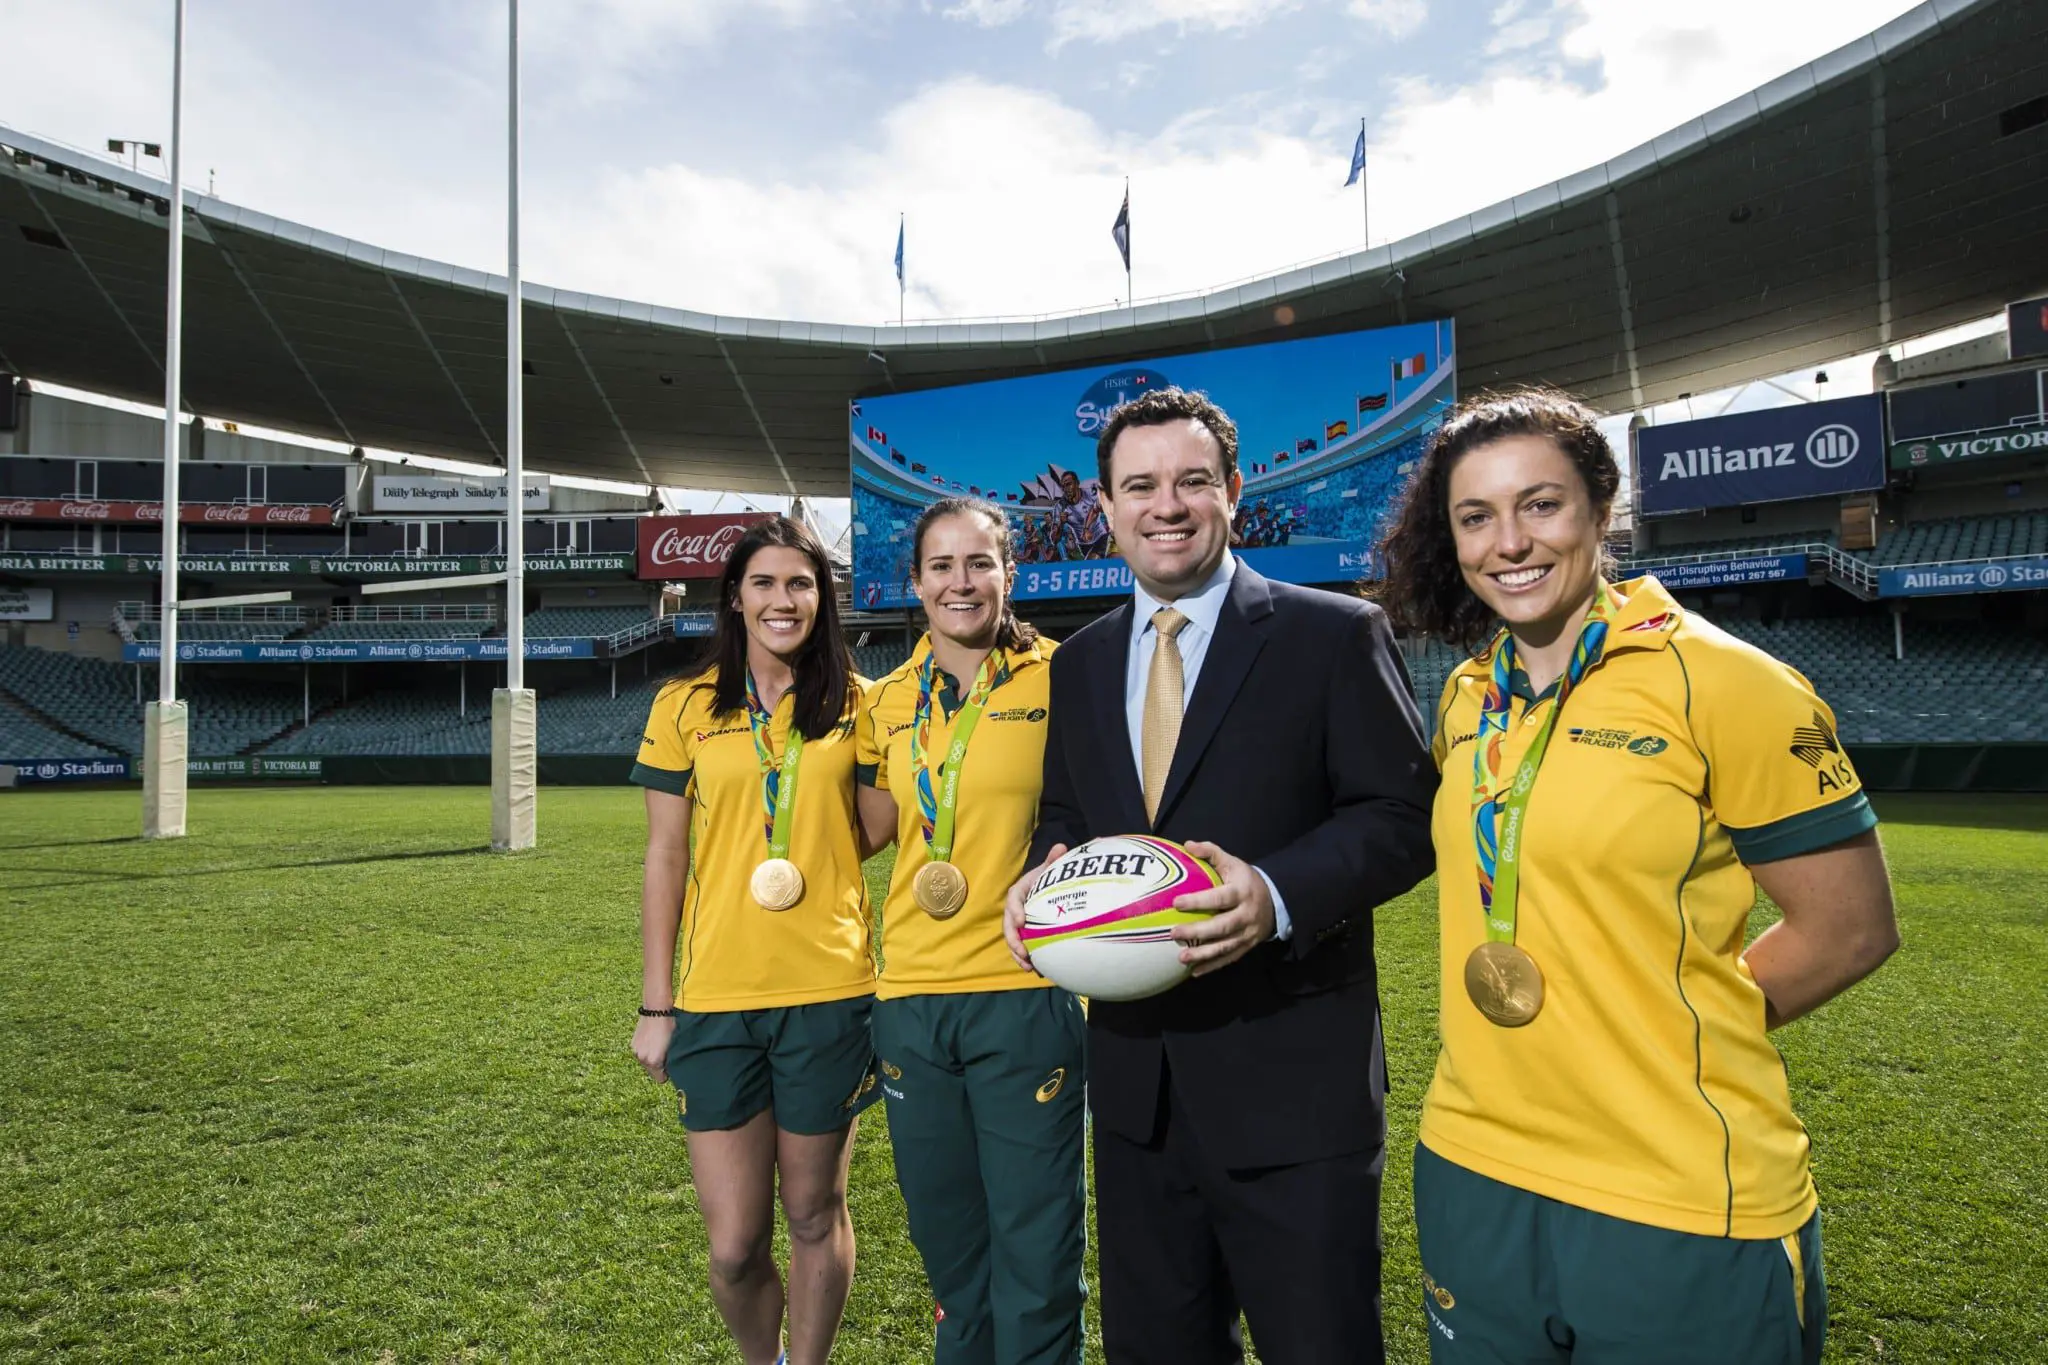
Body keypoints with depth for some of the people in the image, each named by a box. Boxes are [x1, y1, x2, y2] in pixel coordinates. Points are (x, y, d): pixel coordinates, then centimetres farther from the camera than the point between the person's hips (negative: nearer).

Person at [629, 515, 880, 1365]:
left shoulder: (853, 704, 2)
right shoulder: (685, 707, 2)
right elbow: (664, 860, 4)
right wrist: (656, 1005, 3)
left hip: (829, 992, 0)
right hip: (716, 1001, 1)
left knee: (814, 1214, 13)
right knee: (734, 1246, 7)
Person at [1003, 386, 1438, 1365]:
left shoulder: (1334, 634, -6)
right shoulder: (1079, 662, 11)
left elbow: (1402, 815, -9)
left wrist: (1277, 895, -25)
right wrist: (1038, 878, -5)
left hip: (1291, 1080, -5)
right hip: (1134, 1080, 5)